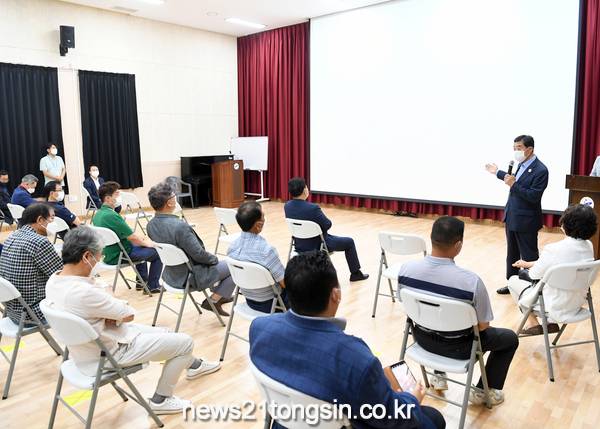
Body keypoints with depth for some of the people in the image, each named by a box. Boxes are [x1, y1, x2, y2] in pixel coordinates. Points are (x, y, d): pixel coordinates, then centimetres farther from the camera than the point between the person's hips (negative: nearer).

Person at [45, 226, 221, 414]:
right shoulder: (84, 292, -35)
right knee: (185, 341, -1)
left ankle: (194, 365, 47)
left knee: (163, 333, 23)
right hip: (109, 354, -9)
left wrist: (112, 314, -14)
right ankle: (160, 400, 17)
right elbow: (129, 314, -20)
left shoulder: (54, 281, -5)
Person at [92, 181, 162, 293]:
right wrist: (146, 243, -2)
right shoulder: (111, 216, -27)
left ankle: (142, 281, 37)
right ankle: (152, 286, 12)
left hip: (108, 253, 10)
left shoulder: (98, 214, 4)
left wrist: (143, 238, 6)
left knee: (140, 247, 33)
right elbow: (132, 237, -20)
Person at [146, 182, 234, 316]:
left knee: (214, 262, 31)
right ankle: (214, 301, 10)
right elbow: (199, 254, -26)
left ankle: (218, 293, 41)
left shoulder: (151, 225, -7)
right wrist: (214, 259, -3)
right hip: (191, 276, -8)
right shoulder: (180, 226, -33)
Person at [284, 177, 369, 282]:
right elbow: (328, 225, -17)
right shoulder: (313, 208, -31)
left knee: (330, 236, 36)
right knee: (349, 242, 15)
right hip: (317, 246, -7)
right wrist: (322, 216, 3)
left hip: (299, 245, 7)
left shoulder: (287, 206, -8)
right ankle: (355, 273, 27)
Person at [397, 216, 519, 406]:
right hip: (457, 347, -3)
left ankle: (438, 376, 44)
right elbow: (482, 326, -16)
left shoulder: (406, 269, -20)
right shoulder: (471, 281, -31)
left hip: (422, 337, 4)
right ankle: (484, 391, 31)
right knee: (510, 338, 23)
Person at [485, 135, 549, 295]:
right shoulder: (522, 165, 5)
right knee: (512, 254, 17)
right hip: (511, 217, 8)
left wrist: (513, 185, -27)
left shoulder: (540, 170, -19)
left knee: (529, 256, 3)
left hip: (526, 221, -8)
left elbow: (534, 196, -24)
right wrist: (498, 173, 28)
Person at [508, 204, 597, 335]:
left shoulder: (553, 249, -27)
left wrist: (527, 265, 12)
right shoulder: (589, 246, -5)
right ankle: (552, 323, 24)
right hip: (577, 304, 7)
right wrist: (528, 264, 14)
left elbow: (534, 275, -11)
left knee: (513, 280, 14)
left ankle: (533, 323, 20)